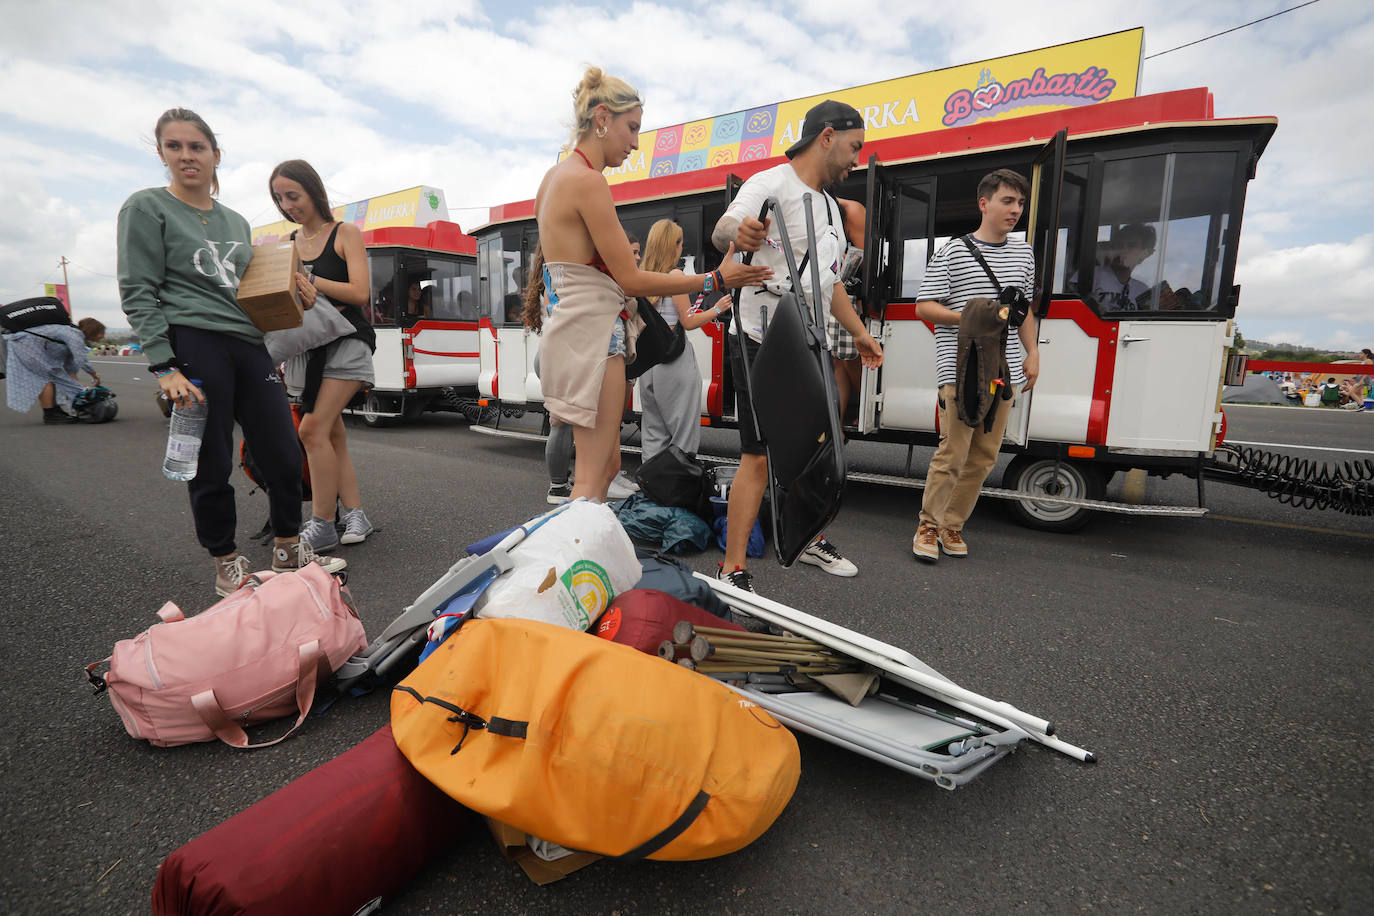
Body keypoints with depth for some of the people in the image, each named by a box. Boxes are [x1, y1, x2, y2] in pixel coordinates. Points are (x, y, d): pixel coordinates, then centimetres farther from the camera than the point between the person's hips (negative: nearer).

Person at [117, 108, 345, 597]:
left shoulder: (237, 222, 21)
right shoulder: (147, 208, 3)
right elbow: (138, 294, -4)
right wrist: (164, 367, -13)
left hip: (249, 346, 5)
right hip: (193, 344, -5)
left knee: (285, 456, 1)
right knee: (211, 466, -1)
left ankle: (288, 552, 19)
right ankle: (227, 565, 16)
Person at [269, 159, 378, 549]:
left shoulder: (345, 233, 0)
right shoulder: (288, 243, 16)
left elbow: (360, 293, -10)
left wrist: (309, 280, -19)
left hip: (346, 340, -6)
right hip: (308, 345, 6)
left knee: (314, 428, -17)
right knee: (333, 435, 5)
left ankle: (321, 525, -11)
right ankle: (356, 515, 11)